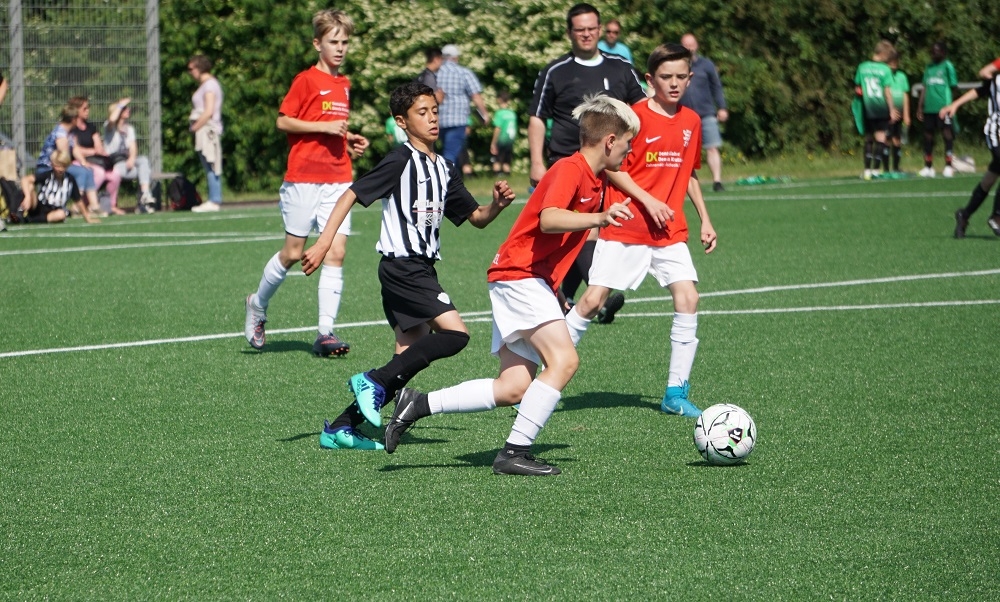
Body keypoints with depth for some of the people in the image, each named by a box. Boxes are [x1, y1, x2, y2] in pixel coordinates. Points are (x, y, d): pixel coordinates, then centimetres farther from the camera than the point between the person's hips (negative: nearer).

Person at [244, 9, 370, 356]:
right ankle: (258, 305, 26)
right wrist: (325, 126, -17)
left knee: (336, 252, -6)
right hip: (304, 179, -5)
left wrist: (349, 140, 9)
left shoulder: (344, 85, 15)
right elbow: (283, 121, -9)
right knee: (293, 253, 1)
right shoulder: (306, 80, -5)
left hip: (338, 180, 5)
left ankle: (326, 331, -7)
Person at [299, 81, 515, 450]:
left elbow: (476, 218, 20)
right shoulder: (400, 161, -8)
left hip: (421, 270, 9)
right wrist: (323, 243, -19)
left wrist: (497, 205, -2)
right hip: (402, 266, -9)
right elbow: (352, 194, -11)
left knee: (411, 358, 5)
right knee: (455, 333, -18)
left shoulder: (445, 169, 16)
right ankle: (374, 380, -13)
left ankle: (341, 427, 7)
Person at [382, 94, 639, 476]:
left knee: (513, 388, 1)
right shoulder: (570, 169, -14)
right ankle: (515, 452, -19)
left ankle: (419, 404, 7)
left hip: (532, 281, 10)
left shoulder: (597, 180, 16)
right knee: (563, 359, -21)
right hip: (519, 276, -10)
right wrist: (600, 219, -44)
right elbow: (548, 219, -32)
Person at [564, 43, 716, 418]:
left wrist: (705, 219, 18)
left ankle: (676, 393, -2)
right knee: (593, 299, -8)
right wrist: (647, 200, -16)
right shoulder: (635, 117, -8)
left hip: (670, 232, 5)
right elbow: (611, 167, -9)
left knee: (687, 298, -10)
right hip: (625, 229, -5)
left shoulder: (691, 122, 10)